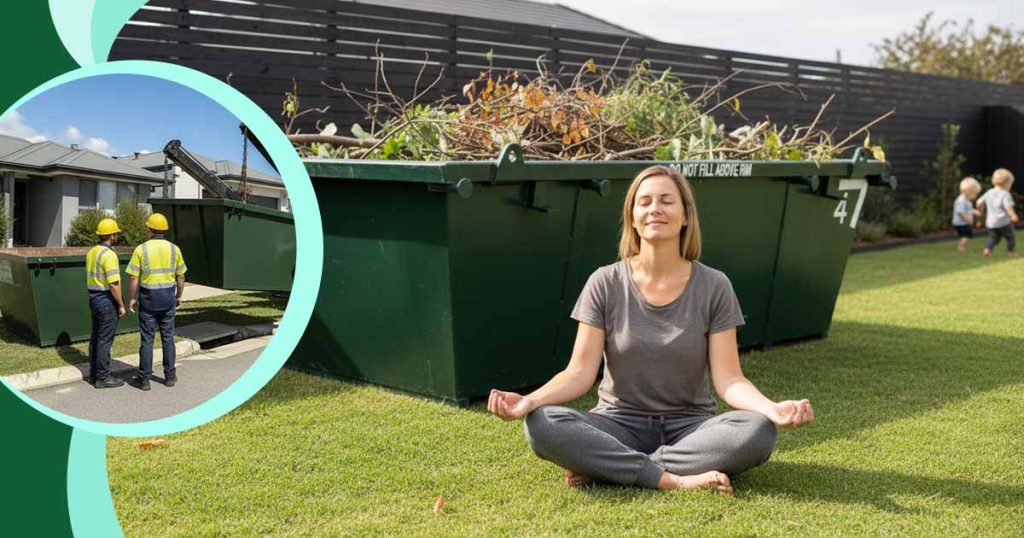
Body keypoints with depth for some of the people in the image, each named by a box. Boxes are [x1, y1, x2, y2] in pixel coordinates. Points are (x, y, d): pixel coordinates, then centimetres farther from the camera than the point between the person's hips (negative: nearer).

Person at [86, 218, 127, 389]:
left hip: (93, 298, 9)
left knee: (96, 337, 15)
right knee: (105, 340, -4)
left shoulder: (92, 252, 10)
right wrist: (121, 305, -14)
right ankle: (103, 378, -1)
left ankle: (94, 374, 22)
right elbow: (114, 284, -21)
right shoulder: (109, 255, -19)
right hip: (107, 300, -9)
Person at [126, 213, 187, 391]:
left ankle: (144, 378, 7)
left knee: (147, 339, 3)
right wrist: (178, 296, 17)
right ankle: (170, 376, 15)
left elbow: (134, 278, -10)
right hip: (168, 296, 2)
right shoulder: (174, 249, -1)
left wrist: (131, 298, 2)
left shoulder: (141, 249, -10)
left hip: (148, 297, -2)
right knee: (168, 337, 11)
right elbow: (181, 277, 4)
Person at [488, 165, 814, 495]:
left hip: (690, 426, 1)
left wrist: (772, 408, -29)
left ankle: (604, 466, -23)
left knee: (757, 431, -31)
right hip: (619, 423, -1)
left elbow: (727, 379, -8)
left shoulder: (713, 287, -3)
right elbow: (580, 372, -8)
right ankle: (676, 479, -27)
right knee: (543, 425, -29)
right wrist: (530, 400, -28)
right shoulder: (605, 284, -3)